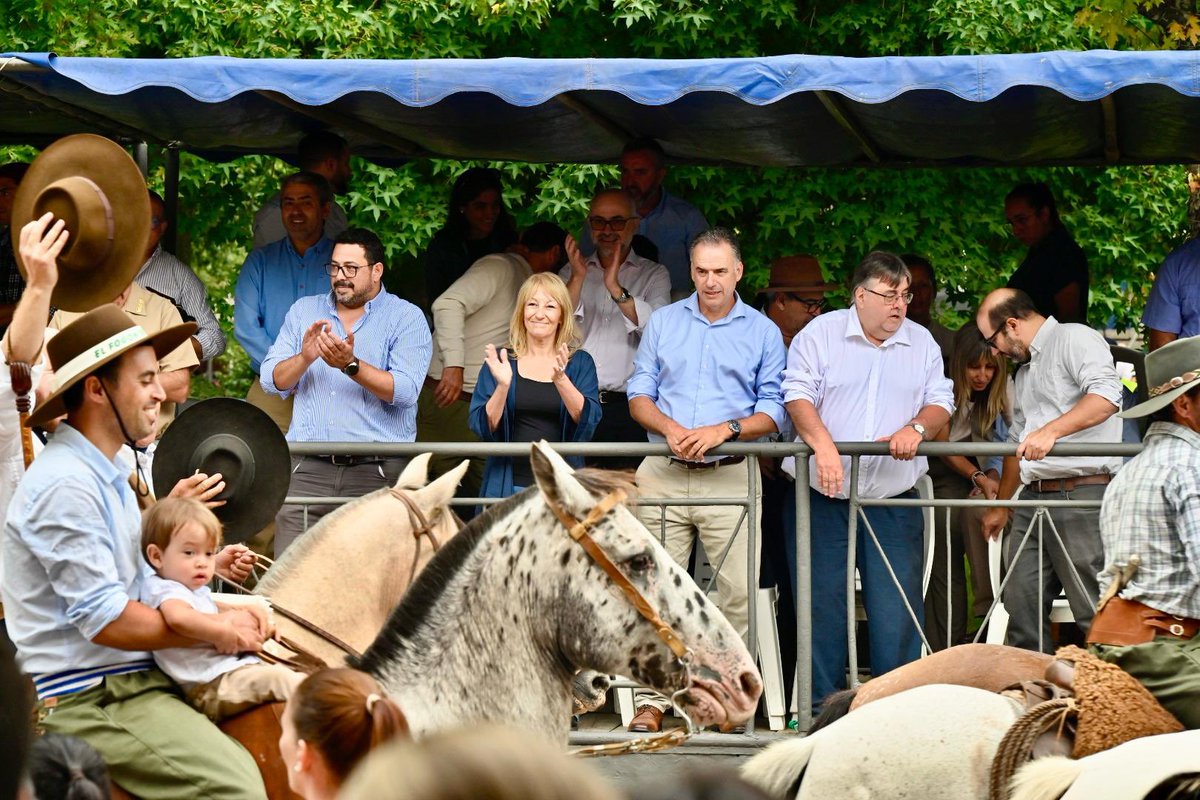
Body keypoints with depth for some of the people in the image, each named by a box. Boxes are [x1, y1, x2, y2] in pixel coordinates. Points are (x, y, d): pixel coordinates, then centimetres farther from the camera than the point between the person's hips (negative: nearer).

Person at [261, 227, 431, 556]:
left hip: (377, 470, -3)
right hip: (308, 468, 3)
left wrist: (350, 365, -22)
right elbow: (272, 381, 8)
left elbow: (404, 391, -10)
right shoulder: (304, 311, 16)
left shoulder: (407, 318, 4)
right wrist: (305, 358, -12)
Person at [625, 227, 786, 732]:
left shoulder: (762, 332, 7)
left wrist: (725, 430, -15)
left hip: (731, 477, -1)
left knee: (737, 591, -4)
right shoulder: (663, 323, 13)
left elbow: (772, 412, 2)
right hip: (664, 476, 1)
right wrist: (670, 429, -9)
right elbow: (639, 395, 11)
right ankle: (652, 701, -1)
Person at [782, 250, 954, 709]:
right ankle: (822, 706, 10)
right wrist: (822, 443, -23)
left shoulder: (921, 343, 12)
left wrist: (916, 429, -12)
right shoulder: (821, 335, 2)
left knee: (898, 611, -3)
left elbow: (940, 403, 10)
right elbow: (798, 396, -6)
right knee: (823, 606, 1)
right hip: (824, 499, -2)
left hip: (894, 501, 2)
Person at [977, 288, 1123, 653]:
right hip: (1034, 498, 10)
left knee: (1095, 614, -10)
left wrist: (1051, 430, -32)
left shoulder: (1075, 339, -6)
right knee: (1021, 606, 7)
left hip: (1081, 497, -10)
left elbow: (1106, 397, -23)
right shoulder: (1026, 369, 25)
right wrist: (1000, 506, 34)